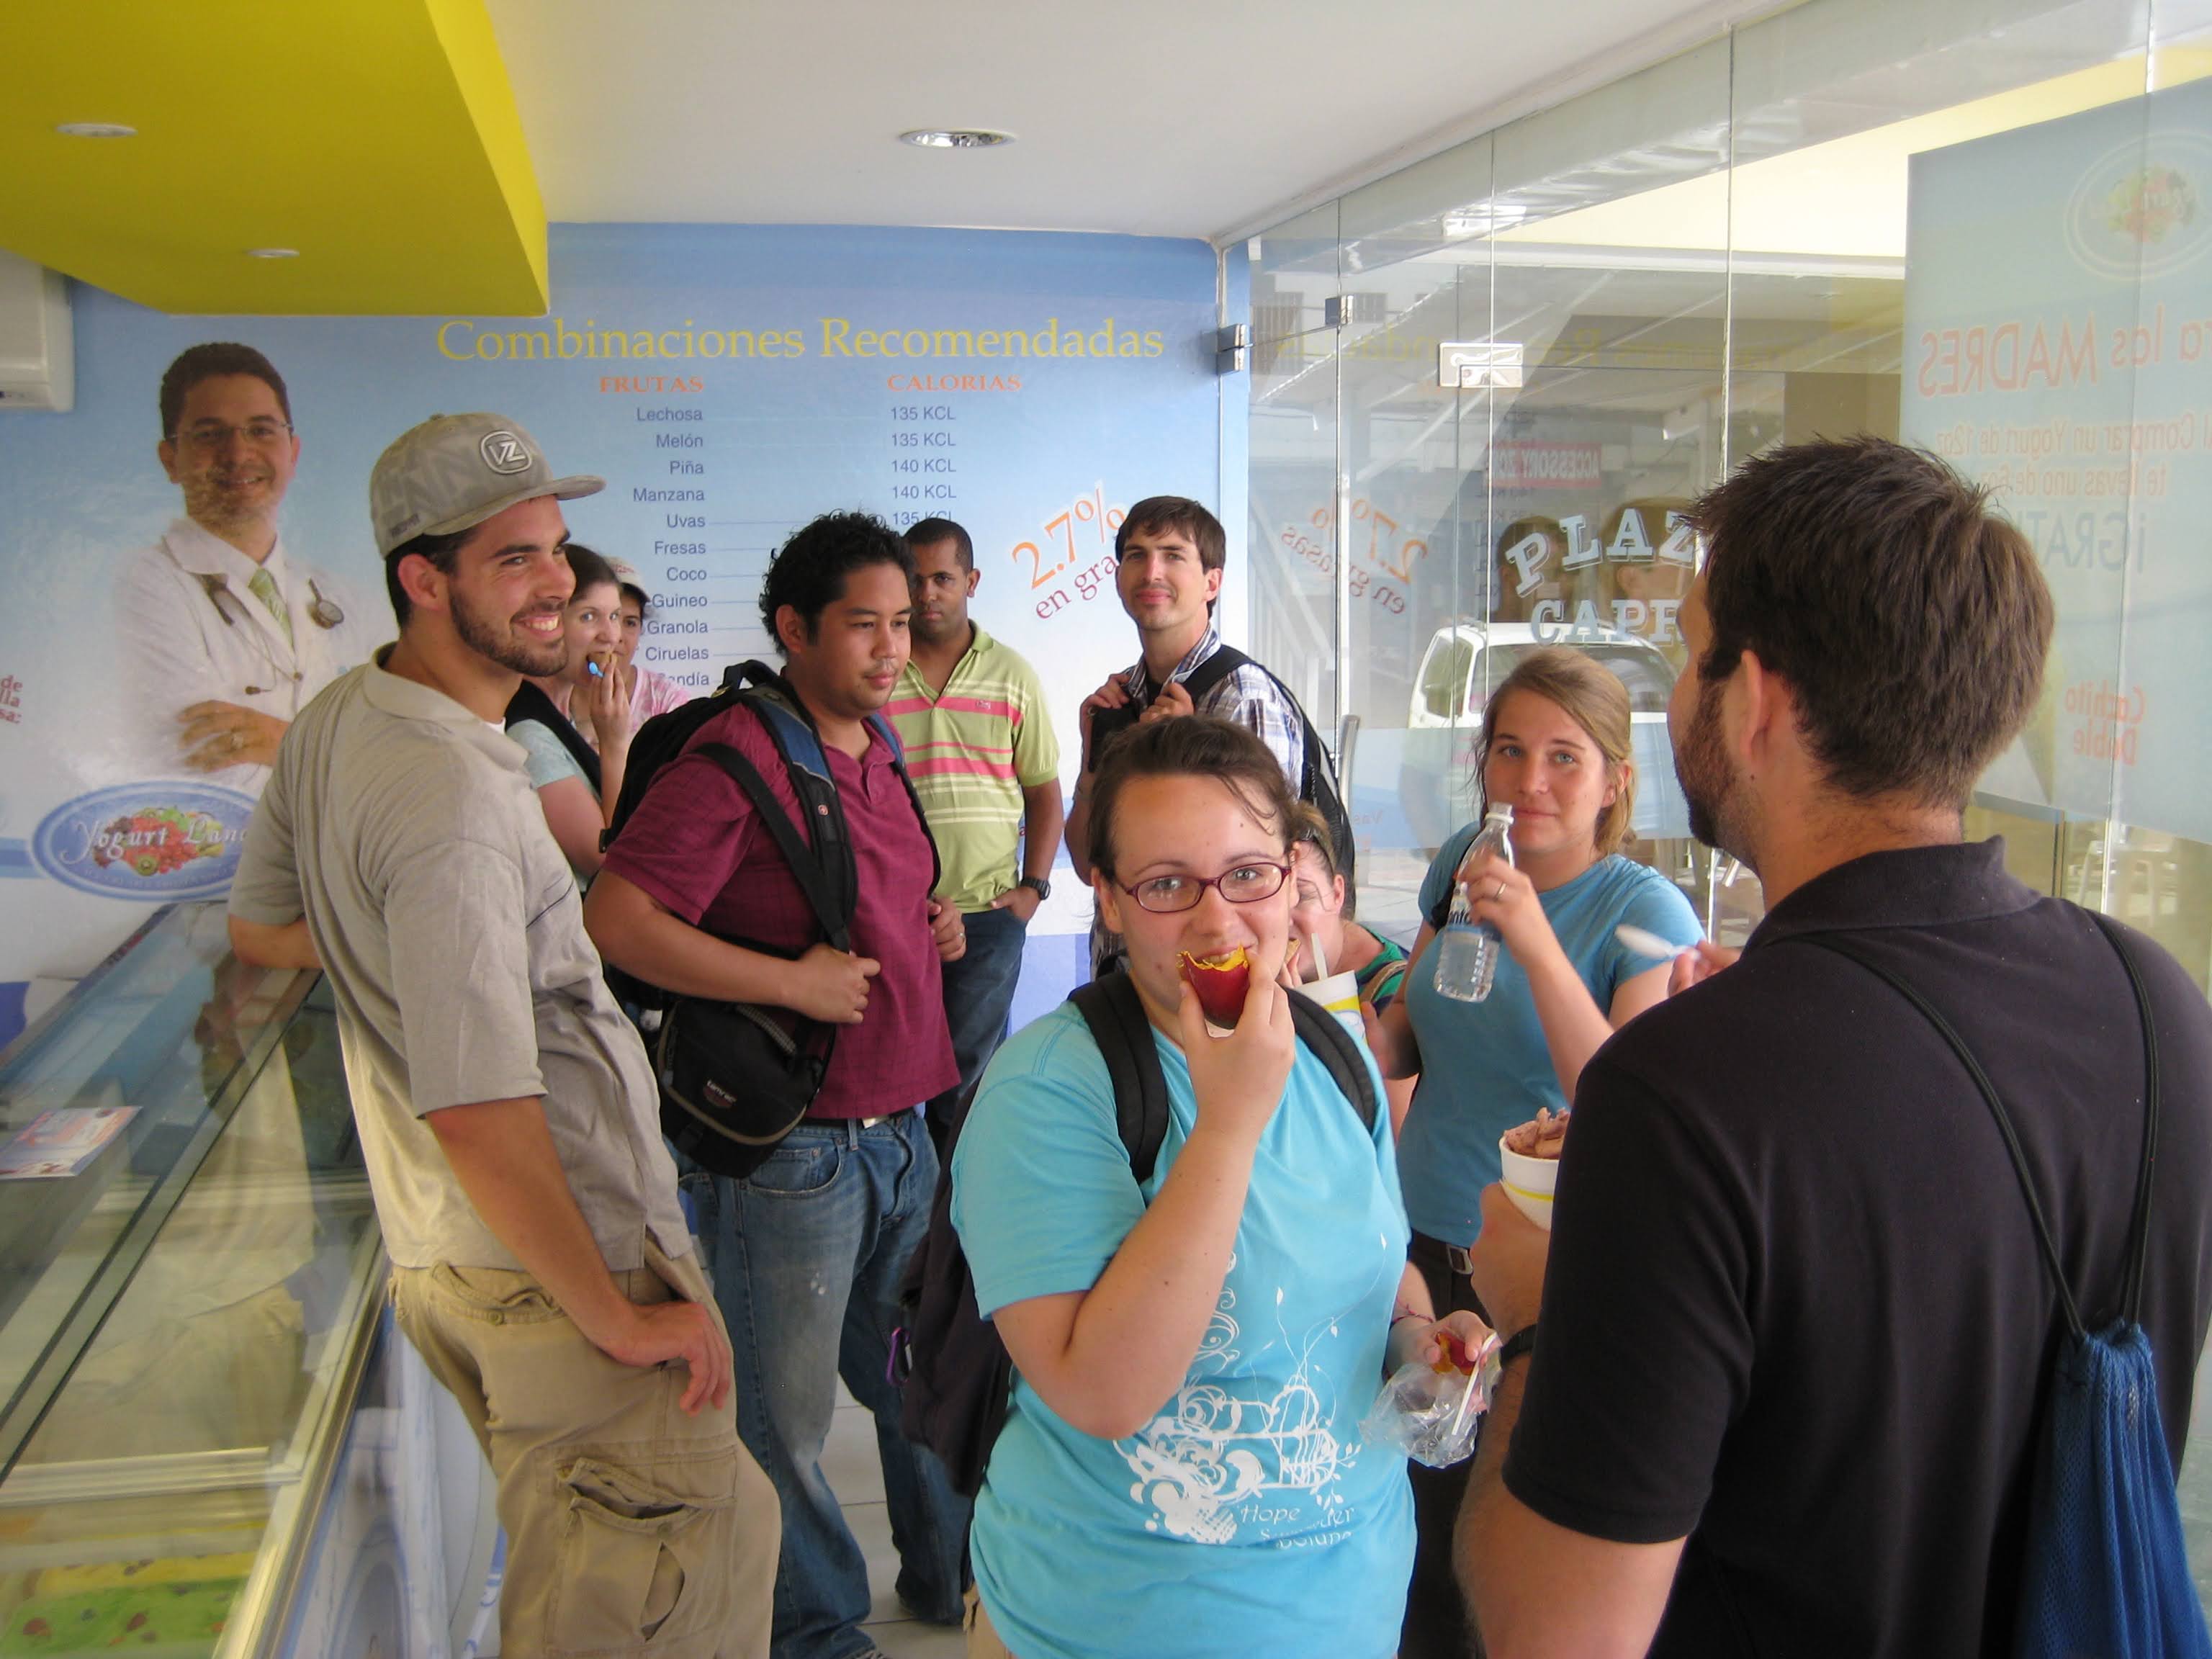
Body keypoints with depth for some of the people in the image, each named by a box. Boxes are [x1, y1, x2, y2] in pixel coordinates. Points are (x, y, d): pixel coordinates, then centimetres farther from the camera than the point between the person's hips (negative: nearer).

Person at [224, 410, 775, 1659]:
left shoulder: (335, 722, 5)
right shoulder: (455, 797, -26)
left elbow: (263, 927, 22)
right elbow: (479, 1114, -30)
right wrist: (623, 1321, -21)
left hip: (438, 1255, 10)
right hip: (563, 1273, -10)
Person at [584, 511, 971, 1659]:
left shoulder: (878, 749, 10)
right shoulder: (738, 757, -18)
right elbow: (616, 921, -27)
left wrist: (932, 930, 6)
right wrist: (792, 983, -24)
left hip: (900, 1127, 8)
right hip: (789, 1146, -8)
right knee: (785, 1419, 9)